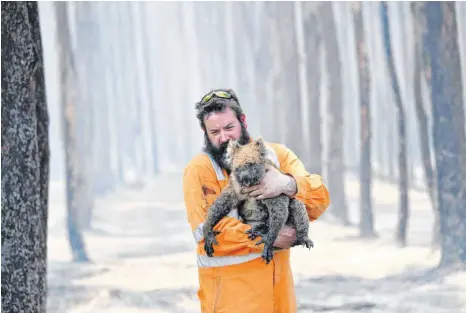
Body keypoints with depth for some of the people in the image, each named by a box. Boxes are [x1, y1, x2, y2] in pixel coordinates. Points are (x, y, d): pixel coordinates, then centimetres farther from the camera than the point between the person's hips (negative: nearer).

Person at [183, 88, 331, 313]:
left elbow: (320, 200, -4)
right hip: (229, 287, -4)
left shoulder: (276, 154, 5)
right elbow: (207, 230, -18)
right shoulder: (200, 169, -7)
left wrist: (288, 184, -24)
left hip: (278, 276, 4)